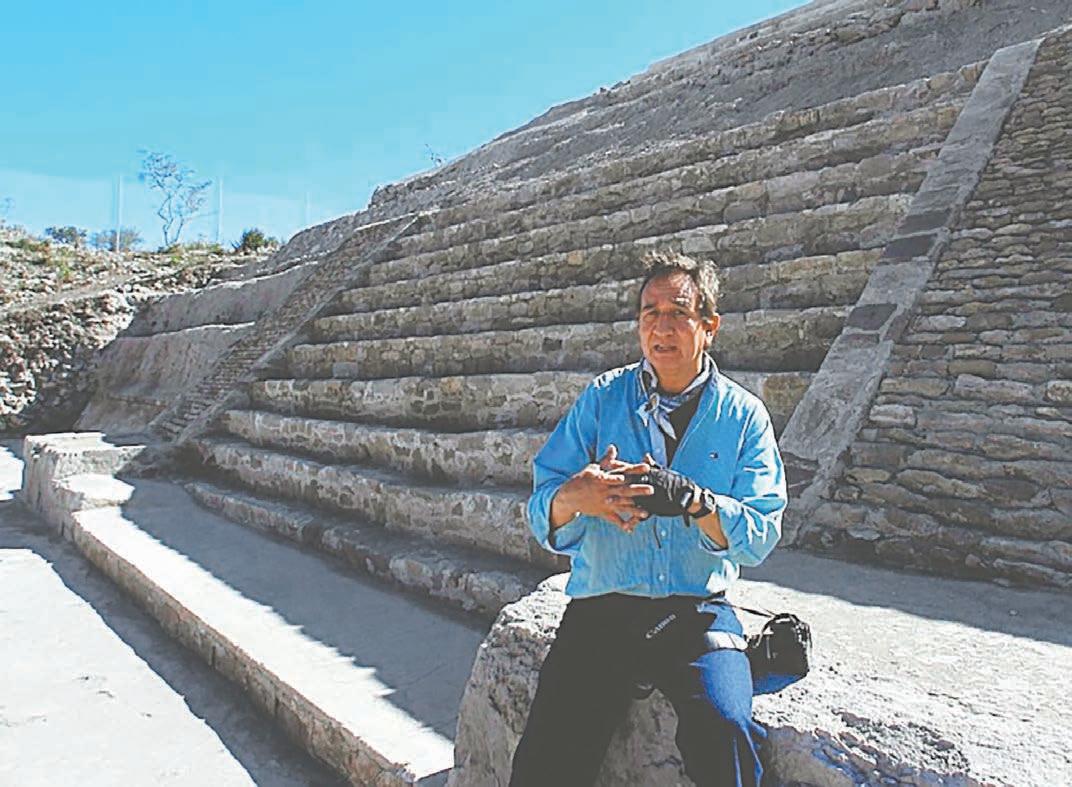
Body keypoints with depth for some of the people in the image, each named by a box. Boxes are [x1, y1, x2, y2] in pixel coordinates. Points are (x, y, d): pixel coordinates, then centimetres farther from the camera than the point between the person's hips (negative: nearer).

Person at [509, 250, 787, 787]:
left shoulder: (744, 416, 5)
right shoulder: (602, 398, 5)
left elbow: (760, 536, -5)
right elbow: (541, 517, 0)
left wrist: (692, 499, -23)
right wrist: (574, 496, -24)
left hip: (698, 613, 0)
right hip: (600, 608, 1)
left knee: (724, 734, -26)